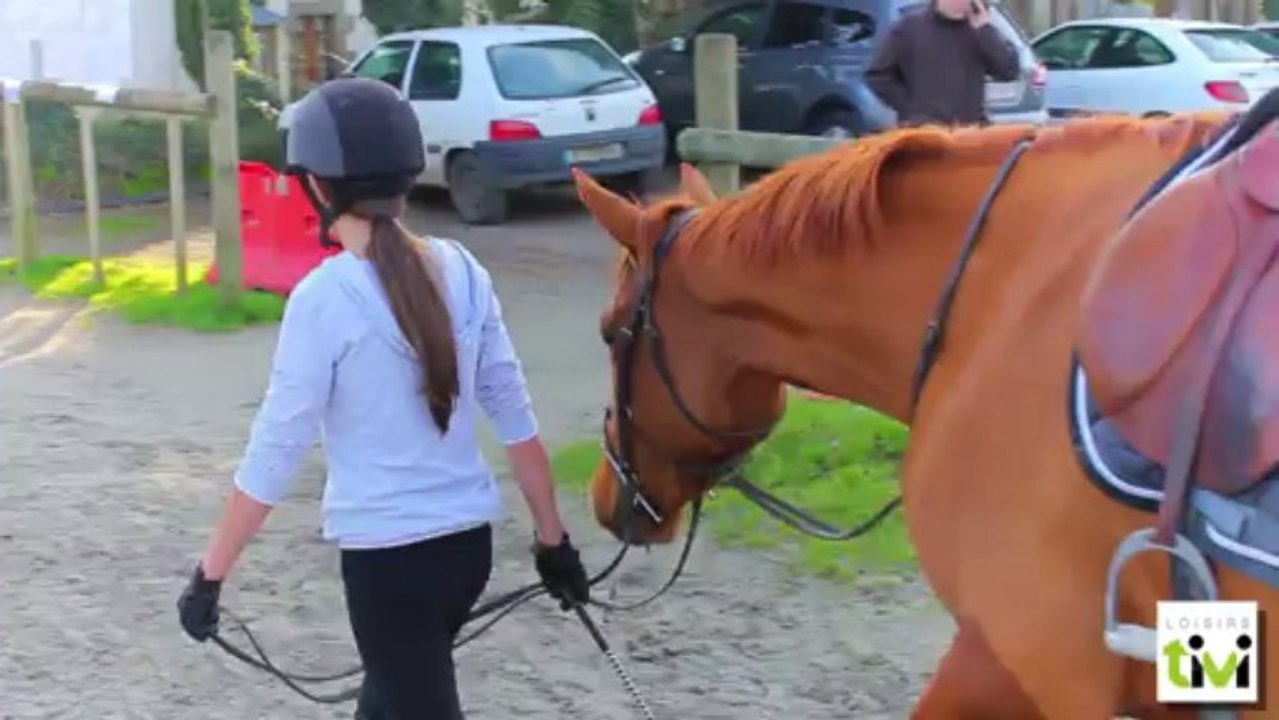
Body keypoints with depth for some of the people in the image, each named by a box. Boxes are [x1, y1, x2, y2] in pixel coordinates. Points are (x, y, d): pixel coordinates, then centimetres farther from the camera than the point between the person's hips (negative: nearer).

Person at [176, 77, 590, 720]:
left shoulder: (325, 298, -16)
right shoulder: (462, 273, 0)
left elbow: (276, 450, -14)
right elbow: (515, 416, 4)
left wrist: (211, 573, -5)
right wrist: (552, 538, 12)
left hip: (388, 556, -6)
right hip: (469, 541, 6)